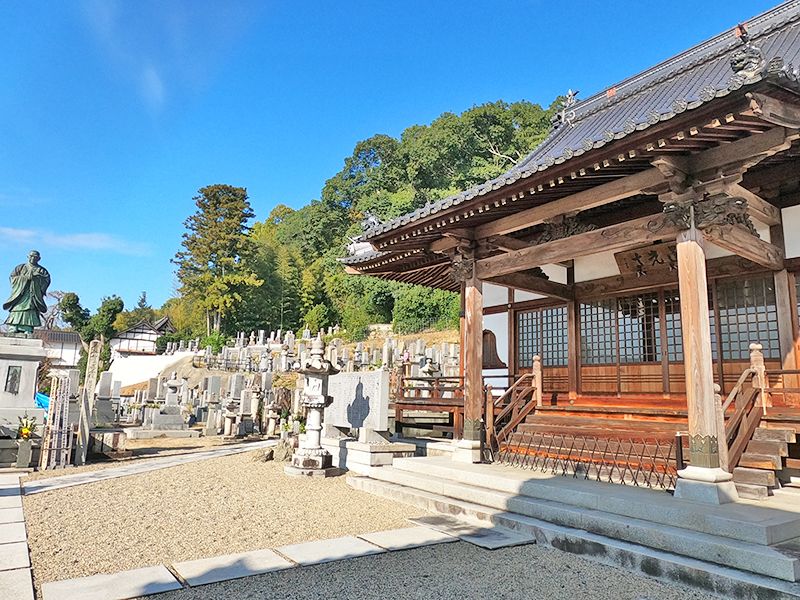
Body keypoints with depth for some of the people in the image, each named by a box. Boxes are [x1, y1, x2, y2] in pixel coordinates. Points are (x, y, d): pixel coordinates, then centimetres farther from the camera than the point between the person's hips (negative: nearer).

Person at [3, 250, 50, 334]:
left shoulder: (42, 270, 15)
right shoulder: (20, 267, 18)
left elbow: (47, 280, 1)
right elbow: (12, 277, 7)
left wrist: (35, 277, -13)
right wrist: (24, 277, -8)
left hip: (33, 296, -1)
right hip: (20, 295, 1)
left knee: (31, 311, -14)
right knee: (16, 311, -10)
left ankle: (28, 331, -18)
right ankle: (13, 329, -11)